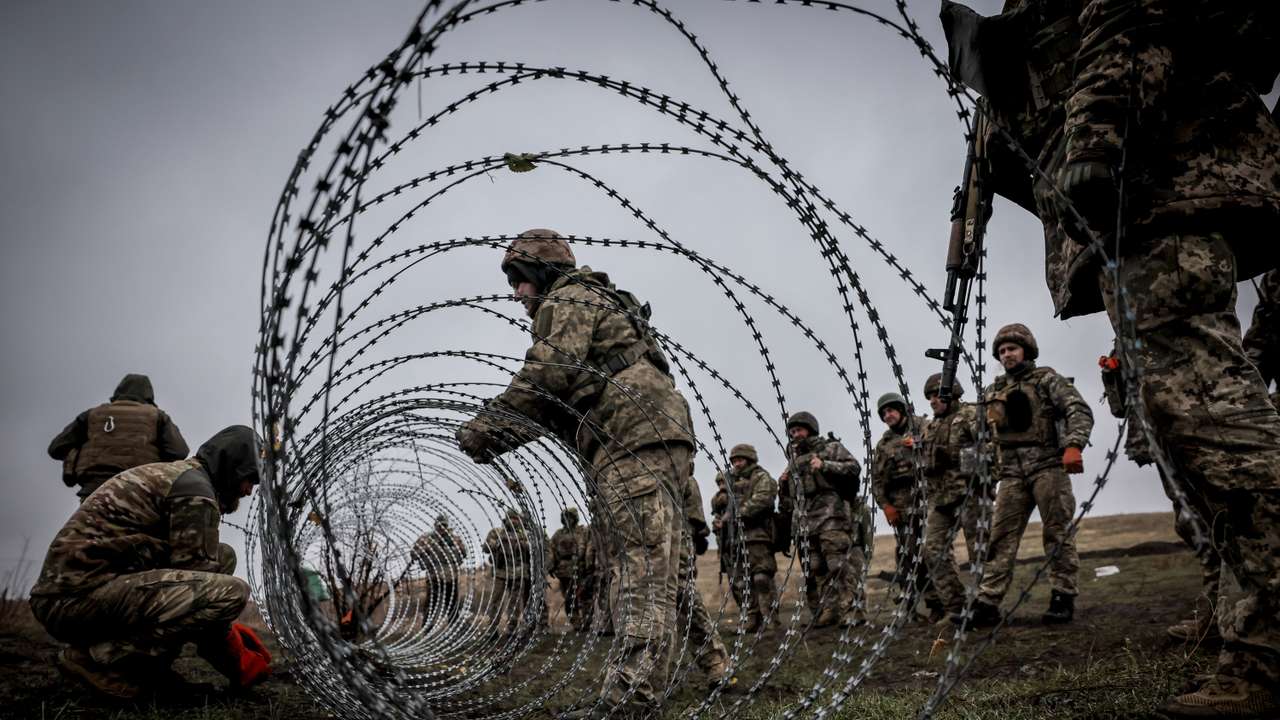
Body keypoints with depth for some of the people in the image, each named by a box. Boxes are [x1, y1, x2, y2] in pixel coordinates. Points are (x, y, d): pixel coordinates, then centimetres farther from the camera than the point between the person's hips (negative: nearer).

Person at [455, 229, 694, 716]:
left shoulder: (569, 300, 3)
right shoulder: (596, 306, 33)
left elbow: (547, 374, -14)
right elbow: (557, 403, 28)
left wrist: (486, 425, -6)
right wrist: (500, 436, 17)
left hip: (637, 439, -11)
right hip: (644, 442, 11)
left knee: (644, 569, -17)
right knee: (640, 568, 7)